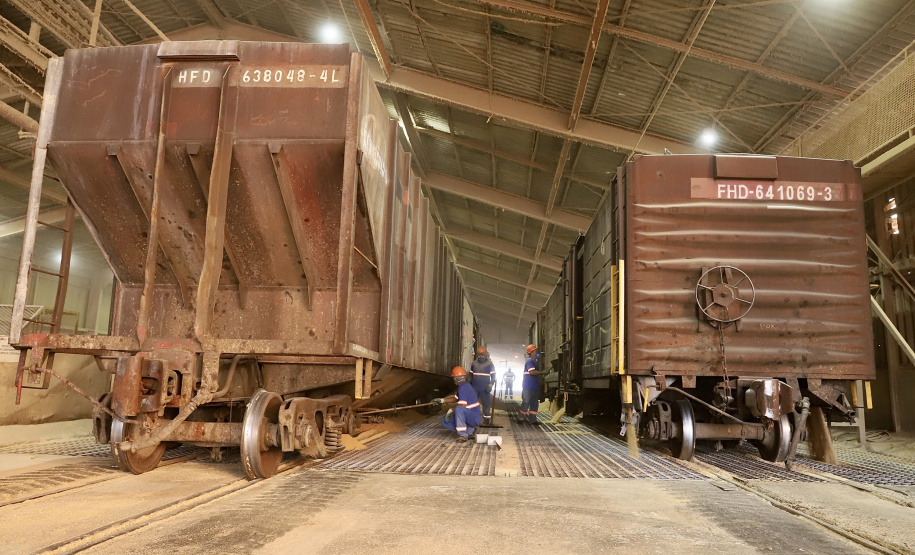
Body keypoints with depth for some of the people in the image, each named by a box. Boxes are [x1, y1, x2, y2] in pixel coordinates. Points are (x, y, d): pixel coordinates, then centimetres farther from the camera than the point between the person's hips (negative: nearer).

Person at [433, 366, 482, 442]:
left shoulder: (463, 388, -18)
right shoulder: (466, 385, 12)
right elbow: (455, 398, 25)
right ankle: (469, 430, 6)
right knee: (444, 421, 7)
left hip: (475, 418, -10)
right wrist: (442, 400, 21)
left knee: (459, 409, -38)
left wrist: (451, 411, -11)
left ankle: (463, 435, -25)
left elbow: (462, 406, -25)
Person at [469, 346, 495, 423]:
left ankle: (486, 418, 10)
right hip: (474, 387, 3)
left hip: (484, 388, -3)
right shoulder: (474, 363, 8)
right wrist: (469, 384, 15)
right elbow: (471, 375, 17)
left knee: (486, 403, 1)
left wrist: (491, 384, -15)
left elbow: (493, 376, -2)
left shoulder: (490, 364, -3)